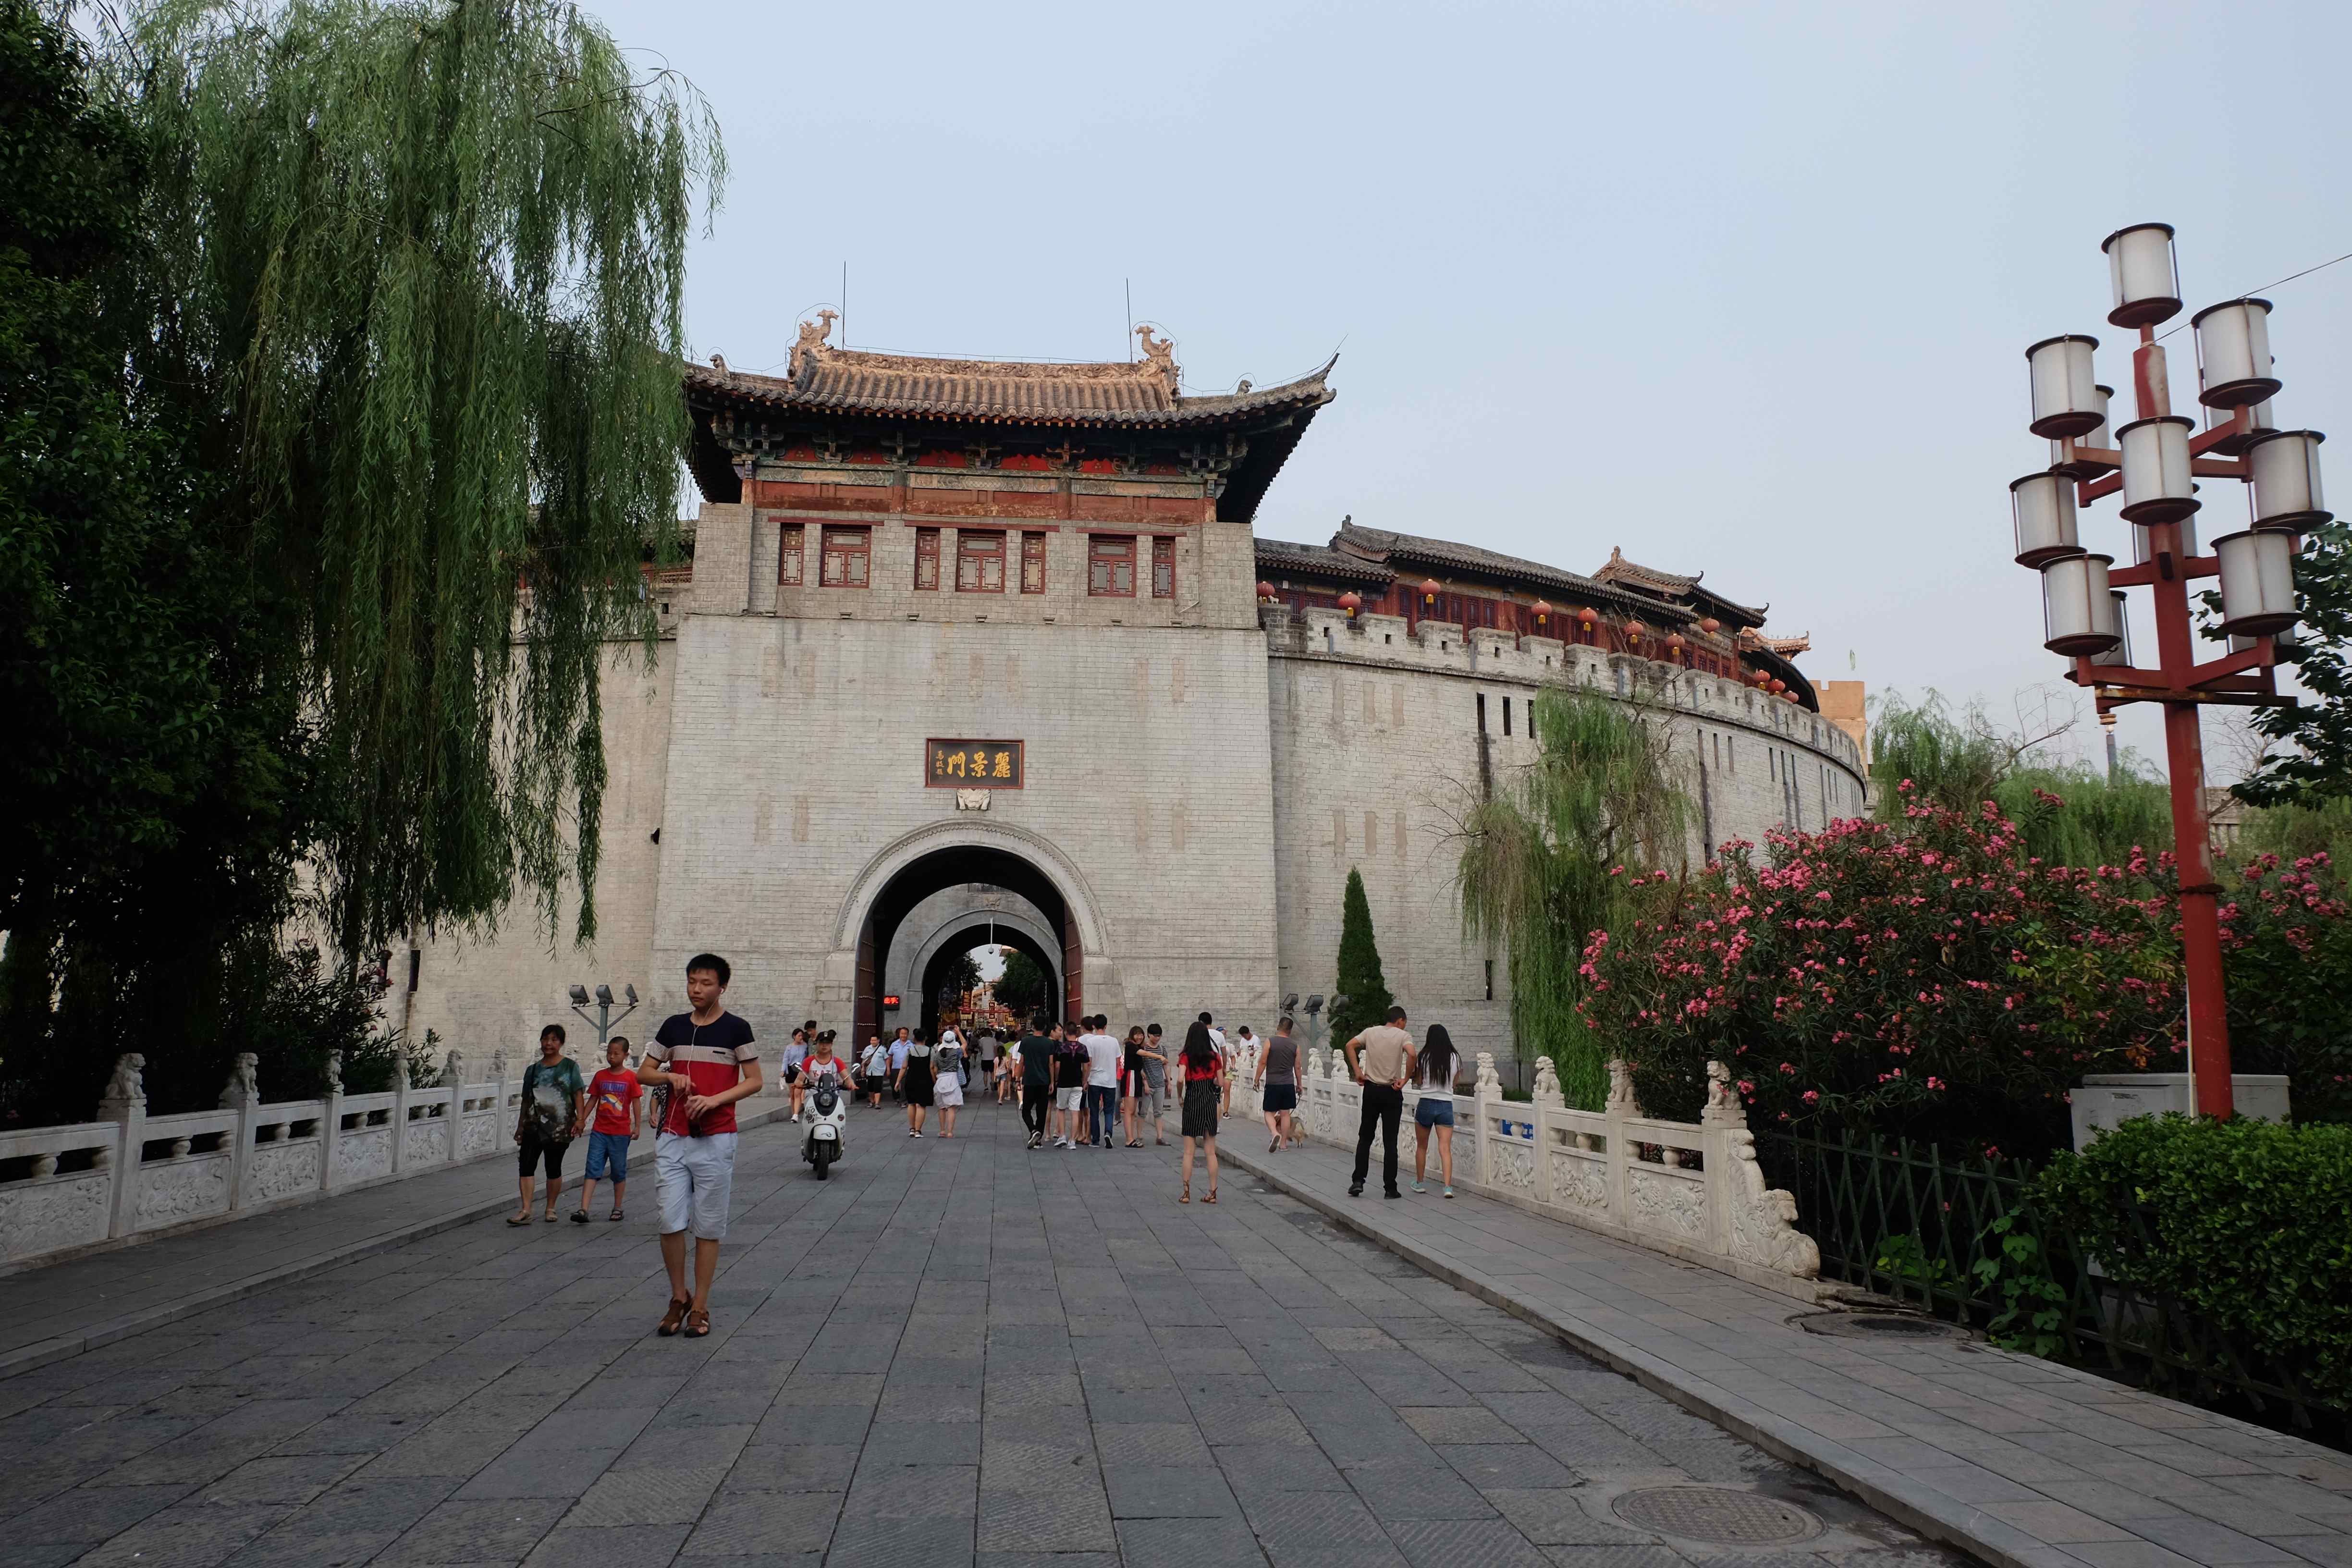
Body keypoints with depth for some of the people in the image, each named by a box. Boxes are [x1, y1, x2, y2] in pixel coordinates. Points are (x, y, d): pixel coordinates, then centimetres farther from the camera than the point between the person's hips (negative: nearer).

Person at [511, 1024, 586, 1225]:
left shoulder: (570, 1066, 2)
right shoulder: (533, 1070, 11)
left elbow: (578, 1095, -2)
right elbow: (527, 1101, 15)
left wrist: (580, 1119, -12)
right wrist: (520, 1126, 14)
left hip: (560, 1127, -3)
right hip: (534, 1125, 3)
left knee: (554, 1168, 5)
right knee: (526, 1165, -8)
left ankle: (551, 1209, 19)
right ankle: (526, 1211, -8)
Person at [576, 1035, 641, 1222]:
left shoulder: (631, 1077, -5)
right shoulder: (601, 1076, 4)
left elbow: (636, 1102, -3)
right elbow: (593, 1100, 10)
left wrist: (637, 1126, -7)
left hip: (621, 1133, -2)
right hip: (599, 1131, 2)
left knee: (619, 1172, 8)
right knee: (593, 1170, -5)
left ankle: (617, 1208, 20)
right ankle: (583, 1210, -11)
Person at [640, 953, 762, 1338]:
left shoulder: (736, 1029, -2)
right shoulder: (673, 1026, 9)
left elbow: (754, 1081, -2)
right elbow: (644, 1072, 16)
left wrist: (714, 1100, -16)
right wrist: (671, 1076, -6)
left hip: (716, 1140, -3)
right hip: (673, 1138, 3)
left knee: (709, 1227, 3)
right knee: (671, 1222, 0)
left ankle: (700, 1307, 13)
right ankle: (678, 1298, 19)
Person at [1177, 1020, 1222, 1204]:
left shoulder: (1186, 1057, -6)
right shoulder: (1214, 1057, 2)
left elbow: (1181, 1080, -18)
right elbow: (1221, 1083, 3)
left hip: (1192, 1101, -2)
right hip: (1210, 1101, 2)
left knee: (1189, 1152, 5)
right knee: (1211, 1152, 9)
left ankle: (1187, 1193, 5)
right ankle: (1213, 1193, 9)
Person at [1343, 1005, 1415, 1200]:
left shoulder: (1371, 1032, 7)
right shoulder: (1403, 1036, -5)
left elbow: (1350, 1045, -1)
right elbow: (1411, 1054, -22)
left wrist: (1357, 1071, 1)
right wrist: (1405, 1080, -12)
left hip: (1371, 1089, 3)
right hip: (1392, 1092, -3)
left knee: (1365, 1137, 13)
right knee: (1390, 1142, 2)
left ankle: (1358, 1181, 7)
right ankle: (1390, 1189, 4)